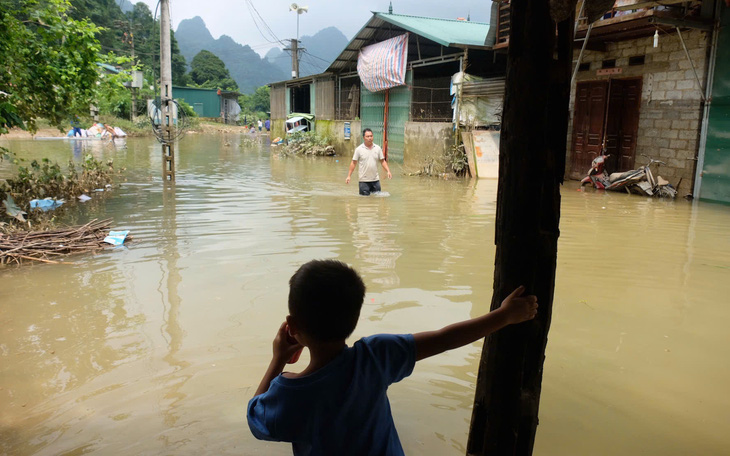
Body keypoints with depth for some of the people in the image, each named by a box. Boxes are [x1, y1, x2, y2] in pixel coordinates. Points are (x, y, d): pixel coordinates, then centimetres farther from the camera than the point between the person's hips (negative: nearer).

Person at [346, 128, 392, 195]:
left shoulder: (378, 148, 5)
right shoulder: (359, 149, -3)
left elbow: (383, 161, 10)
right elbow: (353, 163, 0)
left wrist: (388, 171, -4)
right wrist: (349, 176, -4)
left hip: (375, 180, 3)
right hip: (364, 180, -3)